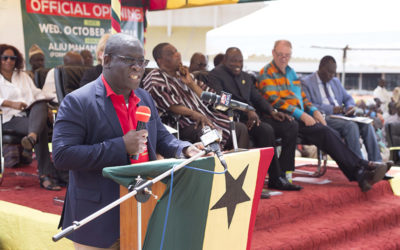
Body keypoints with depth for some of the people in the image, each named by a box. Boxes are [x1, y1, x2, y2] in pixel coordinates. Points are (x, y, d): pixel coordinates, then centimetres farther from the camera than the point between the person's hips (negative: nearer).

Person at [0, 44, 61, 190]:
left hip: (31, 113, 4)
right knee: (42, 128, -33)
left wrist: (44, 107, 3)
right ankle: (46, 174, -42)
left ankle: (32, 137, -61)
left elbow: (37, 94, 25)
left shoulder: (23, 75, 30)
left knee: (40, 105, -34)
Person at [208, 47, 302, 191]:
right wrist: (247, 111, -27)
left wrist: (272, 112, 1)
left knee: (291, 126, -8)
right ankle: (276, 178, -24)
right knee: (266, 130, -33)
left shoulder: (246, 77, 26)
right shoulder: (215, 74, 1)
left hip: (252, 117, 8)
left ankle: (282, 173, -14)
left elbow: (257, 98, 23)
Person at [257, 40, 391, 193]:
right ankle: (360, 170, -27)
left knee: (330, 133, -17)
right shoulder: (267, 73, -1)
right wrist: (302, 115, -19)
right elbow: (274, 101, -13)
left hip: (300, 116, 8)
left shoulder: (290, 72, 25)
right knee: (325, 132, -26)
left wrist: (314, 111, 6)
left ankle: (360, 175, -27)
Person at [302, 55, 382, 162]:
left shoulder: (336, 81, 25)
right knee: (351, 125, -32)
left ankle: (376, 162, -22)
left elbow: (347, 98, 28)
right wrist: (330, 109, -18)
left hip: (341, 116, 7)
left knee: (366, 124, -19)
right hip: (323, 118, -7)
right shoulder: (306, 82, 1)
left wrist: (350, 106, 1)